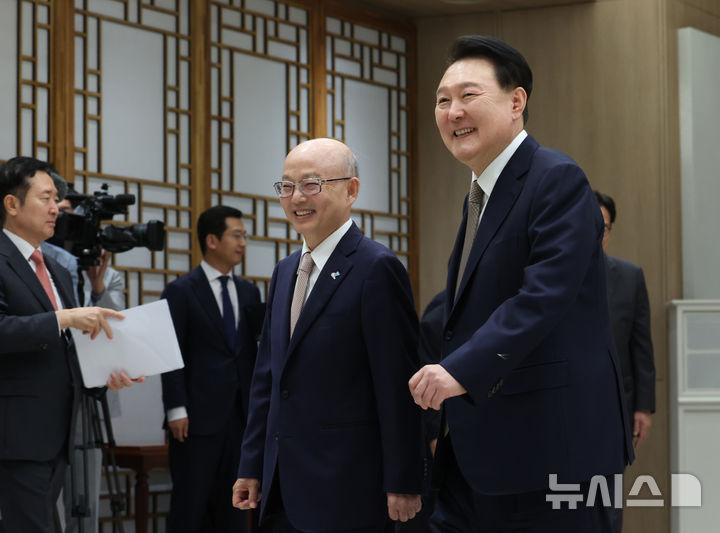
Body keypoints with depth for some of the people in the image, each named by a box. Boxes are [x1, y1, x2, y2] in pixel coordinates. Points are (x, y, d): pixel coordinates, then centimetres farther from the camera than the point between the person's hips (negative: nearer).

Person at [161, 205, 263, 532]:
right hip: (200, 415, -5)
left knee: (233, 504, 7)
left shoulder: (249, 292, 14)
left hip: (241, 415, 5)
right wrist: (177, 410, -13)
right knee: (190, 505, -2)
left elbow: (254, 351, 15)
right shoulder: (181, 291, -2)